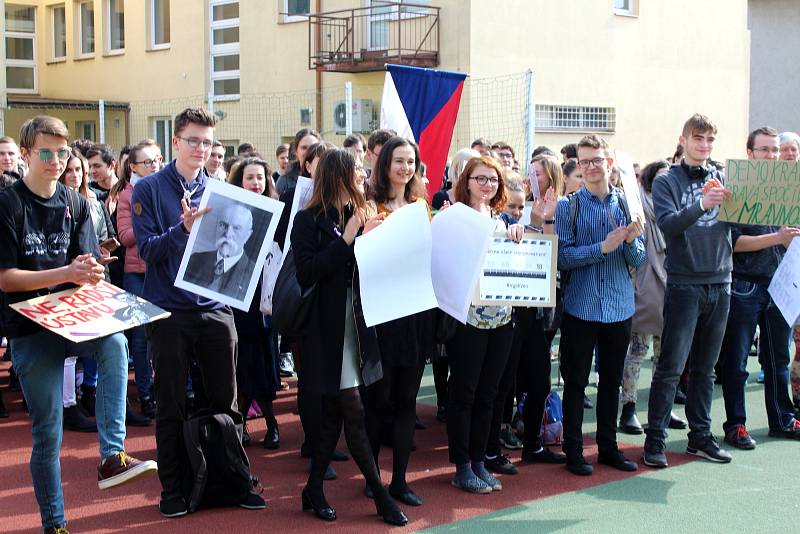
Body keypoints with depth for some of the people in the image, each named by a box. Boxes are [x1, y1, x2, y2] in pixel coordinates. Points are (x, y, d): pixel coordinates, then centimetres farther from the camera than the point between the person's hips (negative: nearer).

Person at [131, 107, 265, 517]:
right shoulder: (149, 189, -3)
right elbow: (147, 249, -10)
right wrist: (184, 228, -26)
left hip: (215, 308, 3)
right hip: (169, 310, -3)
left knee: (225, 401, 9)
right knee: (171, 405, 5)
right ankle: (173, 487, 17)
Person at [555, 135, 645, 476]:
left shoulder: (627, 204, 5)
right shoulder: (568, 207, -2)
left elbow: (638, 260, 4)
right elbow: (563, 257, -11)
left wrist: (632, 241, -16)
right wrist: (603, 247, -21)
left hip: (619, 307, 3)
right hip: (580, 306, -3)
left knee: (612, 380, 12)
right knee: (575, 381, 4)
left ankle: (608, 447, 24)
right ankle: (573, 450, 13)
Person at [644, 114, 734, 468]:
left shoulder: (723, 179, 12)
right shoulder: (667, 182, -1)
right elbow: (668, 225, -16)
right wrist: (702, 205, -30)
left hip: (719, 283, 5)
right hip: (684, 283, -5)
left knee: (705, 368, 12)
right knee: (671, 367, -5)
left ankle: (700, 435, 20)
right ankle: (655, 439, 1)